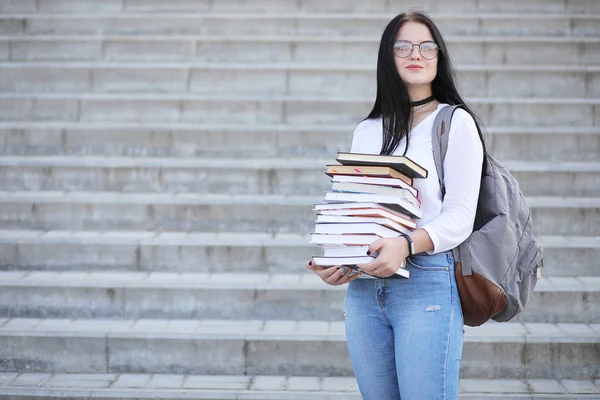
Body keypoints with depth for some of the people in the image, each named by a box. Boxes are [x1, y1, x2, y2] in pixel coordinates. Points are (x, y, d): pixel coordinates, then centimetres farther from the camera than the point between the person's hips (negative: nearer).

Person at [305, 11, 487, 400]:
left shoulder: (456, 122, 2)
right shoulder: (365, 132, 18)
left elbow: (460, 216, -7)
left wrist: (407, 245, -25)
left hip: (427, 283, -5)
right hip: (363, 287, 5)